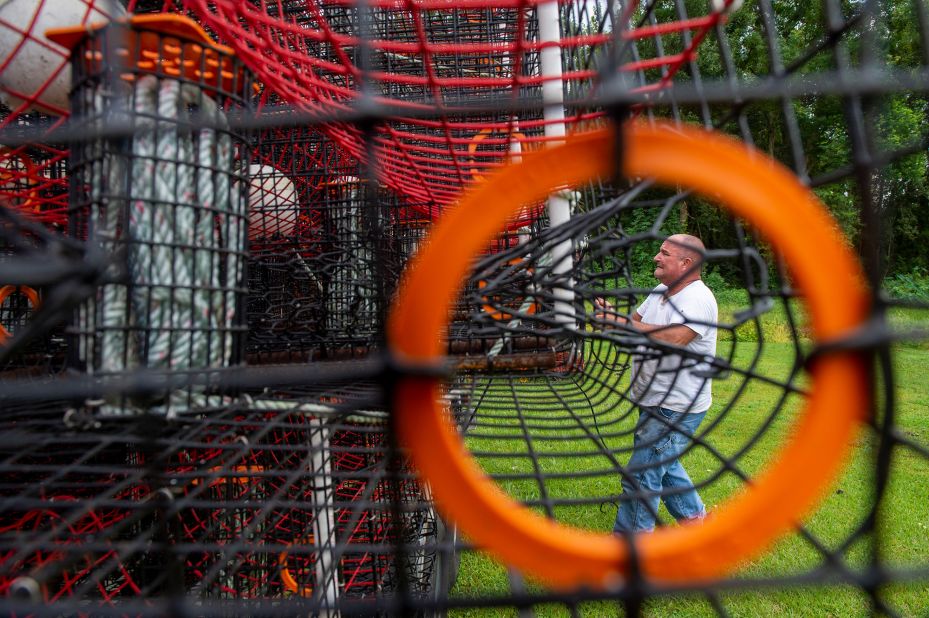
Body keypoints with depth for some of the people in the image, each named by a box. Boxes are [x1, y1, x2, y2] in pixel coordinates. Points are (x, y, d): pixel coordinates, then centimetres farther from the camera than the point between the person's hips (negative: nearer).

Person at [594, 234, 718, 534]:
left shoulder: (698, 299, -21)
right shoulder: (660, 292, 9)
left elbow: (673, 338, -37)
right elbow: (634, 324, 13)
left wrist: (621, 322, -33)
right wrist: (611, 313, -8)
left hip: (675, 409, -10)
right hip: (655, 402, 10)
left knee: (641, 475, -6)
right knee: (663, 464, 25)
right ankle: (694, 518, 44)